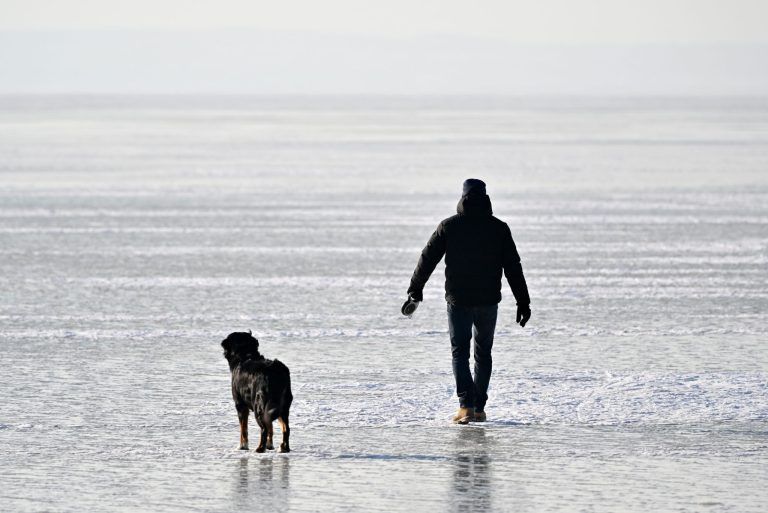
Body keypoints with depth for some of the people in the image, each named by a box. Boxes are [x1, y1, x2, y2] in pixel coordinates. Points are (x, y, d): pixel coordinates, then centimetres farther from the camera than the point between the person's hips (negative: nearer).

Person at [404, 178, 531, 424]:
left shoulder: (448, 226, -2)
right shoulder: (499, 228, 0)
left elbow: (427, 259, 0)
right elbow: (513, 267, 0)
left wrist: (414, 293, 9)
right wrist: (523, 302, 4)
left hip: (458, 300, -1)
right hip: (488, 300, 1)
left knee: (460, 351, 3)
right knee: (483, 353, 15)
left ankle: (466, 405, -13)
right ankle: (479, 408, 15)